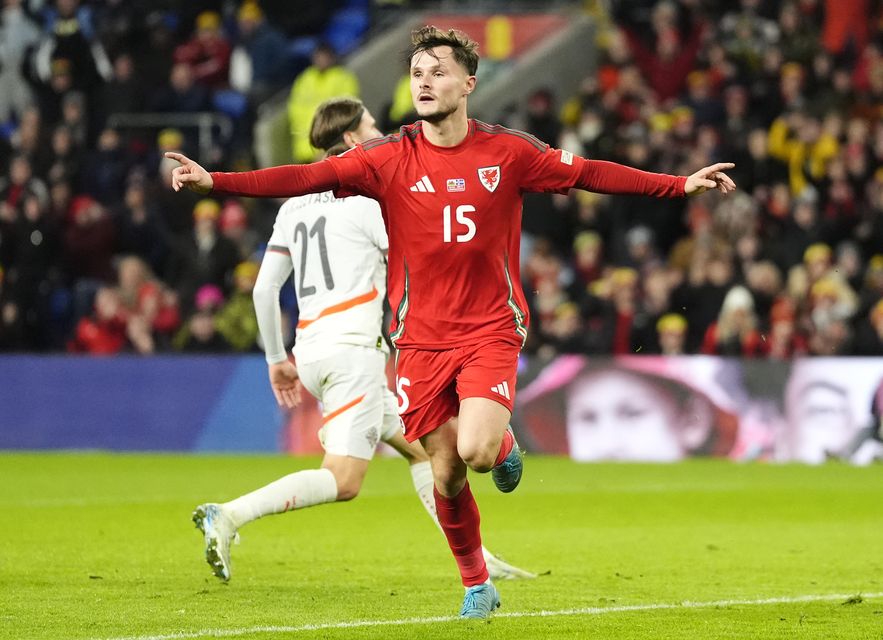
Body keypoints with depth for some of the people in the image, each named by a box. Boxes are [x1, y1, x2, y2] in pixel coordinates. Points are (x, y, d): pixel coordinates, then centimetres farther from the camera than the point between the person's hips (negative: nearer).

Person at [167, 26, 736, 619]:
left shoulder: (508, 153, -2)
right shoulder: (388, 159, -4)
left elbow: (590, 173, 4)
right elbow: (304, 178, -10)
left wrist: (681, 185, 0)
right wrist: (213, 180, -21)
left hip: (490, 330, -1)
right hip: (422, 340, 1)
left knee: (476, 451, -23)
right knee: (446, 475, 4)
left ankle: (504, 443, 14)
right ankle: (477, 585, 25)